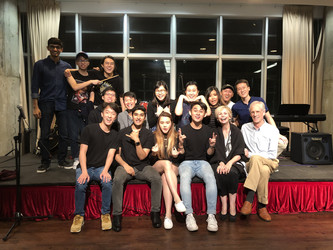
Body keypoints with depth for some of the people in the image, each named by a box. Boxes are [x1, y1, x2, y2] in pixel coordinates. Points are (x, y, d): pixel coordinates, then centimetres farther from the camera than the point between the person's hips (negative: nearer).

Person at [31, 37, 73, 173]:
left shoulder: (66, 66, 11)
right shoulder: (40, 64, 3)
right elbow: (35, 87, 0)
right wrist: (35, 107, -6)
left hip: (62, 104, 2)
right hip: (46, 103, -2)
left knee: (64, 134, 2)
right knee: (44, 135, 1)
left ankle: (62, 160, 16)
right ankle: (45, 162, 14)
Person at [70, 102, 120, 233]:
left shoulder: (114, 135, 6)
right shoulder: (89, 129, -3)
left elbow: (110, 155, -2)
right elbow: (82, 152, -6)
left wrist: (105, 171, -20)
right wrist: (84, 171, -19)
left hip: (101, 167, 1)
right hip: (85, 167, -1)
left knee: (107, 183, -30)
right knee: (80, 185, -30)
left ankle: (105, 214, -9)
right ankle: (79, 216, -7)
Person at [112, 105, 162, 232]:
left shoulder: (148, 134, 4)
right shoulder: (122, 132, 7)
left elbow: (142, 156, -4)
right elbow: (117, 154, 7)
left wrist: (137, 140, -17)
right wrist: (125, 165, -10)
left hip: (143, 167, 0)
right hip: (125, 165, 0)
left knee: (157, 178, -29)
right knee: (117, 180, -33)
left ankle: (155, 212, -14)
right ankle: (117, 215, -19)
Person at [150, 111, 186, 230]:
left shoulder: (176, 136, 6)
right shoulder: (153, 136, 3)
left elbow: (182, 157, 8)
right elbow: (150, 160, 3)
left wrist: (177, 155, -14)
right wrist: (154, 153, -19)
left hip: (173, 168, 1)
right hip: (156, 167, 0)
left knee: (165, 176, -33)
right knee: (166, 163, -34)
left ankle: (168, 214, -38)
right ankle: (177, 200, -42)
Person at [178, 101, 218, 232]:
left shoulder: (208, 130, 10)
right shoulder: (184, 130, 3)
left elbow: (209, 153, 10)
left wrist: (212, 146, -11)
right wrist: (180, 143, -21)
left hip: (202, 162, 2)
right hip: (187, 162, -1)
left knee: (210, 178, -31)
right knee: (184, 178, -34)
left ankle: (211, 215, -27)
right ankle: (189, 215, -32)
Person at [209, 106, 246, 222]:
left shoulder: (236, 132, 8)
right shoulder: (216, 133, 12)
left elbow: (239, 153, 0)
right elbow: (216, 151, 2)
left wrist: (229, 163, -18)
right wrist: (221, 163, -17)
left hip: (234, 162, -1)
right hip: (219, 162, 1)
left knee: (232, 173, -33)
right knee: (219, 174, -31)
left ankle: (232, 206, -20)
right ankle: (224, 206, -20)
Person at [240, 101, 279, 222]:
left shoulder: (272, 130, 3)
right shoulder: (245, 128, 13)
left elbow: (272, 154, -3)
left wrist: (250, 154, -7)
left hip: (269, 163, -1)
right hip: (250, 163, 2)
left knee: (255, 158, -38)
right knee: (263, 171, -36)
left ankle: (249, 199, -39)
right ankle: (262, 207, -29)